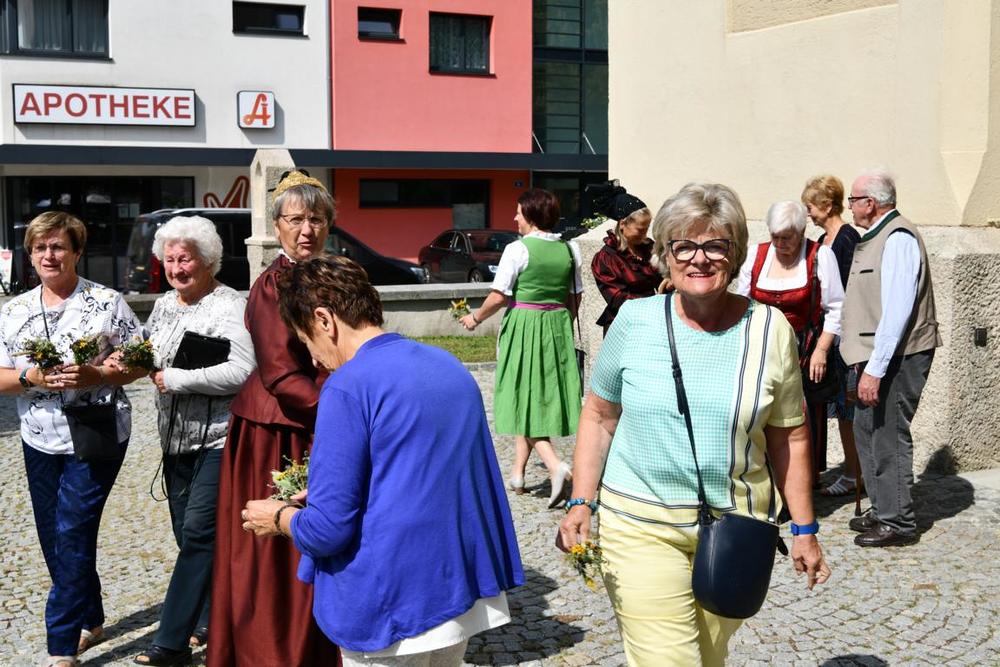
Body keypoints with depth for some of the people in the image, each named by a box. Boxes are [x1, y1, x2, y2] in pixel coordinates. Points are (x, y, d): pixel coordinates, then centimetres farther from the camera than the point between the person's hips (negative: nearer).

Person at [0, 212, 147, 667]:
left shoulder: (107, 303, -5)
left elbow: (140, 362, -4)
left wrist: (96, 375, -20)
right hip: (40, 441, 5)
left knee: (72, 535, -7)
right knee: (54, 539, 13)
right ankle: (89, 621, 32)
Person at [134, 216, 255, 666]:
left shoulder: (230, 306, -13)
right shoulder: (164, 305, 13)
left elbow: (242, 372, -25)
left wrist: (174, 379, -21)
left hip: (218, 440, -8)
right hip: (176, 439, 8)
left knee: (198, 534, -8)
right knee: (188, 533, 14)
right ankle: (209, 622, 29)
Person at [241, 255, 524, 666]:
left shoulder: (349, 386, -17)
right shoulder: (451, 366, 7)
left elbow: (327, 530, -19)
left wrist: (279, 518, 2)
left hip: (395, 611, -7)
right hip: (464, 590, 7)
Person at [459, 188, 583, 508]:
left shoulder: (518, 249, -12)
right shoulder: (569, 249, 4)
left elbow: (499, 296, -13)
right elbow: (574, 299, 9)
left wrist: (475, 318, 4)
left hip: (523, 326, -6)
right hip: (558, 326, 6)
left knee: (525, 398, 0)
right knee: (538, 398, 13)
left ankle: (556, 466, -18)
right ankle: (517, 472, 21)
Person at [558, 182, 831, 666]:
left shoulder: (769, 330, -2)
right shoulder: (635, 321, -5)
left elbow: (789, 437, 5)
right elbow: (599, 417, 4)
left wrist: (805, 529, 6)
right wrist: (581, 504, -2)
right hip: (642, 529, -2)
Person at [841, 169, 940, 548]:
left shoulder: (898, 239, -16)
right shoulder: (875, 237, 15)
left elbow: (897, 311, -23)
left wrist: (875, 369, -24)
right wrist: (868, 364, 18)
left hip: (898, 358, -10)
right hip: (878, 355, 10)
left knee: (889, 435, -3)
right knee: (867, 429, 15)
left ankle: (898, 523, 7)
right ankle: (882, 511, 27)